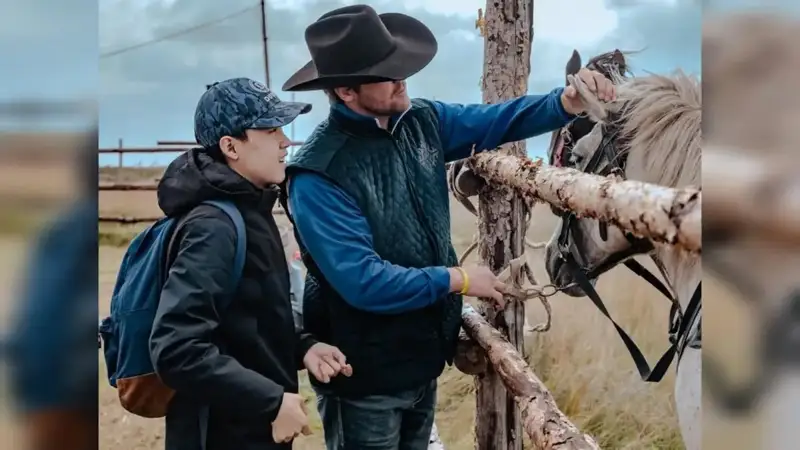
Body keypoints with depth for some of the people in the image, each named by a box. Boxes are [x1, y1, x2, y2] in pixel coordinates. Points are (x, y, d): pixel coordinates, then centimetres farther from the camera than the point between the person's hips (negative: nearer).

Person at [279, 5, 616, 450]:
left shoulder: (422, 120, -4)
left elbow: (499, 121, 2)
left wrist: (567, 101, -17)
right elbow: (363, 282, -28)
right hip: (365, 378, -7)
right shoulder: (317, 177, -25)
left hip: (425, 356, 7)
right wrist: (458, 279, -19)